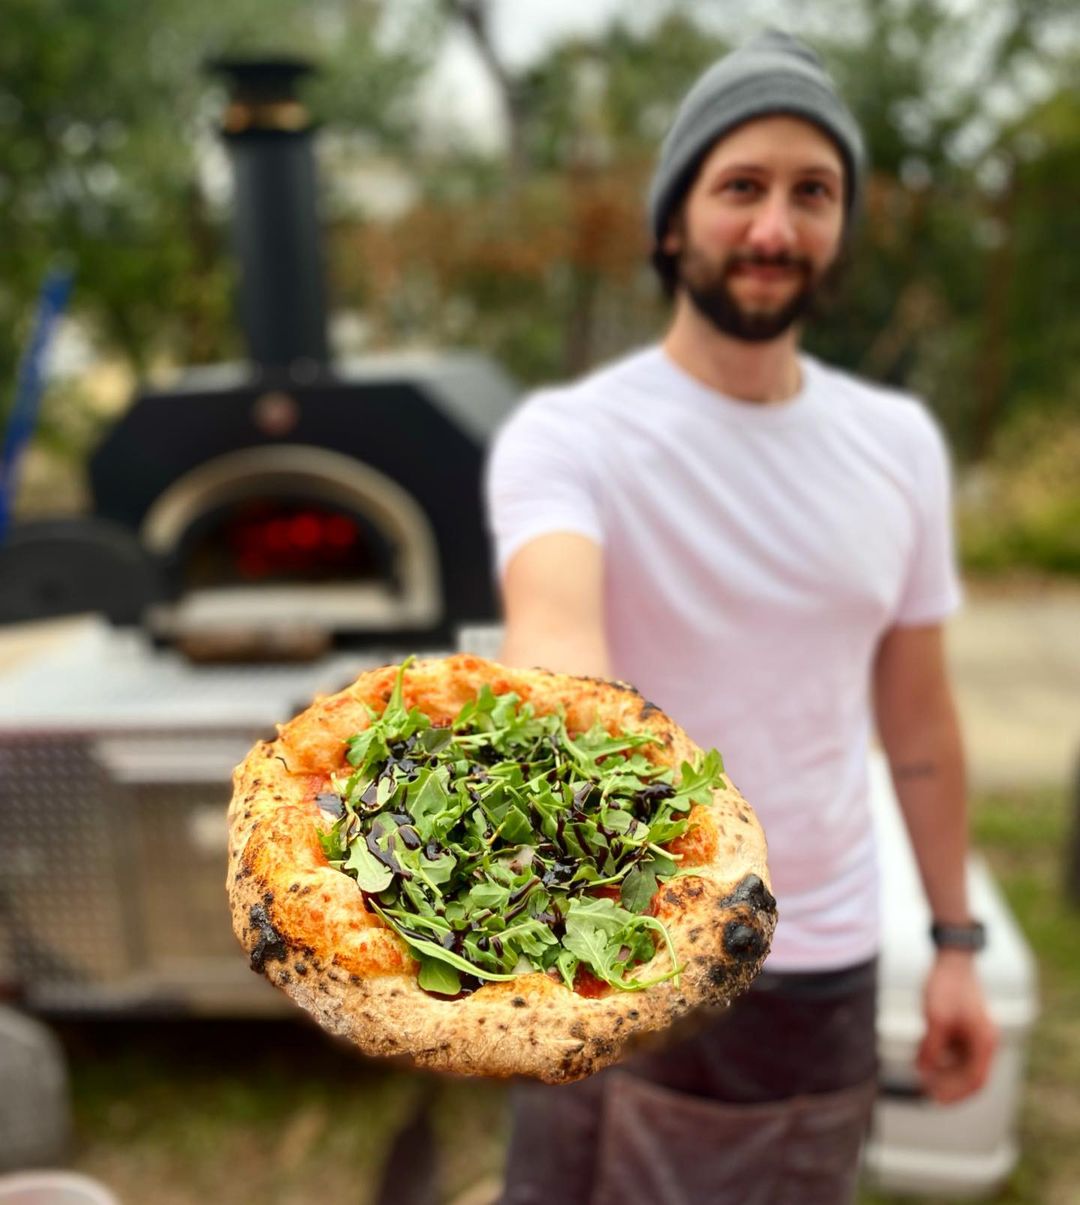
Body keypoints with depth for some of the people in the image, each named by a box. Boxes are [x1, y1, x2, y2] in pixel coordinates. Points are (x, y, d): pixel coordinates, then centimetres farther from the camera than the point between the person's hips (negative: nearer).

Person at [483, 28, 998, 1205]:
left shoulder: (901, 444, 0)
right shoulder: (565, 435, -14)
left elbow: (917, 710, 6)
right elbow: (553, 621, -35)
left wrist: (956, 942, 8)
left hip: (827, 972, 4)